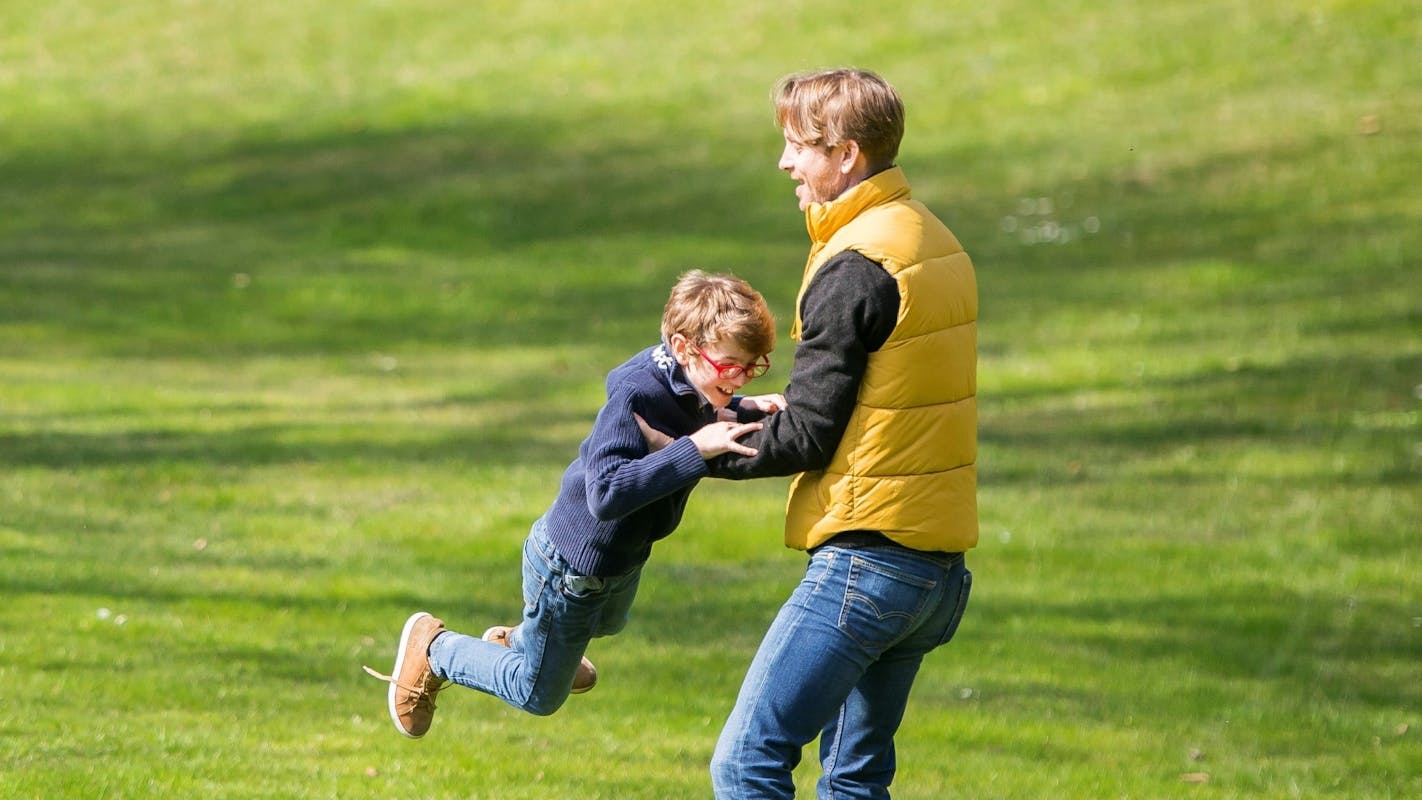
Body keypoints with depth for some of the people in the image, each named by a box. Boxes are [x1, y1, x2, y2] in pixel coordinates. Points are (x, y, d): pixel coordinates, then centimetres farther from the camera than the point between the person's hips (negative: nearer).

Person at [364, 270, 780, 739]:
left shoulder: (690, 385, -14)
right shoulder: (636, 393, -38)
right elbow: (608, 493, -47)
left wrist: (742, 412, -11)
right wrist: (696, 448, -50)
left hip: (624, 558, 8)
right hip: (572, 567, -8)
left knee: (606, 624, 40)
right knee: (538, 695, 13)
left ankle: (516, 643, 65)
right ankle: (432, 648, 33)